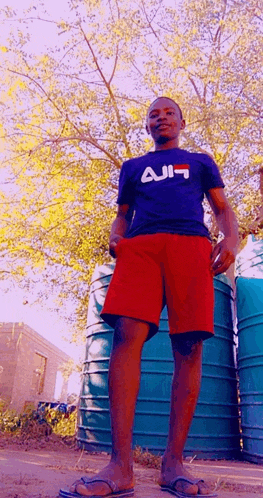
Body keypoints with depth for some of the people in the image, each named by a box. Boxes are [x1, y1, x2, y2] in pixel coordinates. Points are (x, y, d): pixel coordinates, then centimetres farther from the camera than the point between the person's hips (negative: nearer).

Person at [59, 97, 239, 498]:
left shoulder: (200, 162, 28)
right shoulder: (132, 167, 32)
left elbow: (223, 209, 20)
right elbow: (122, 214, 28)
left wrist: (231, 239, -3)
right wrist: (115, 239, 4)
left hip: (190, 244, 0)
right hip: (140, 246, 1)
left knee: (189, 347, -12)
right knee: (127, 334, -20)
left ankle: (173, 464, -5)